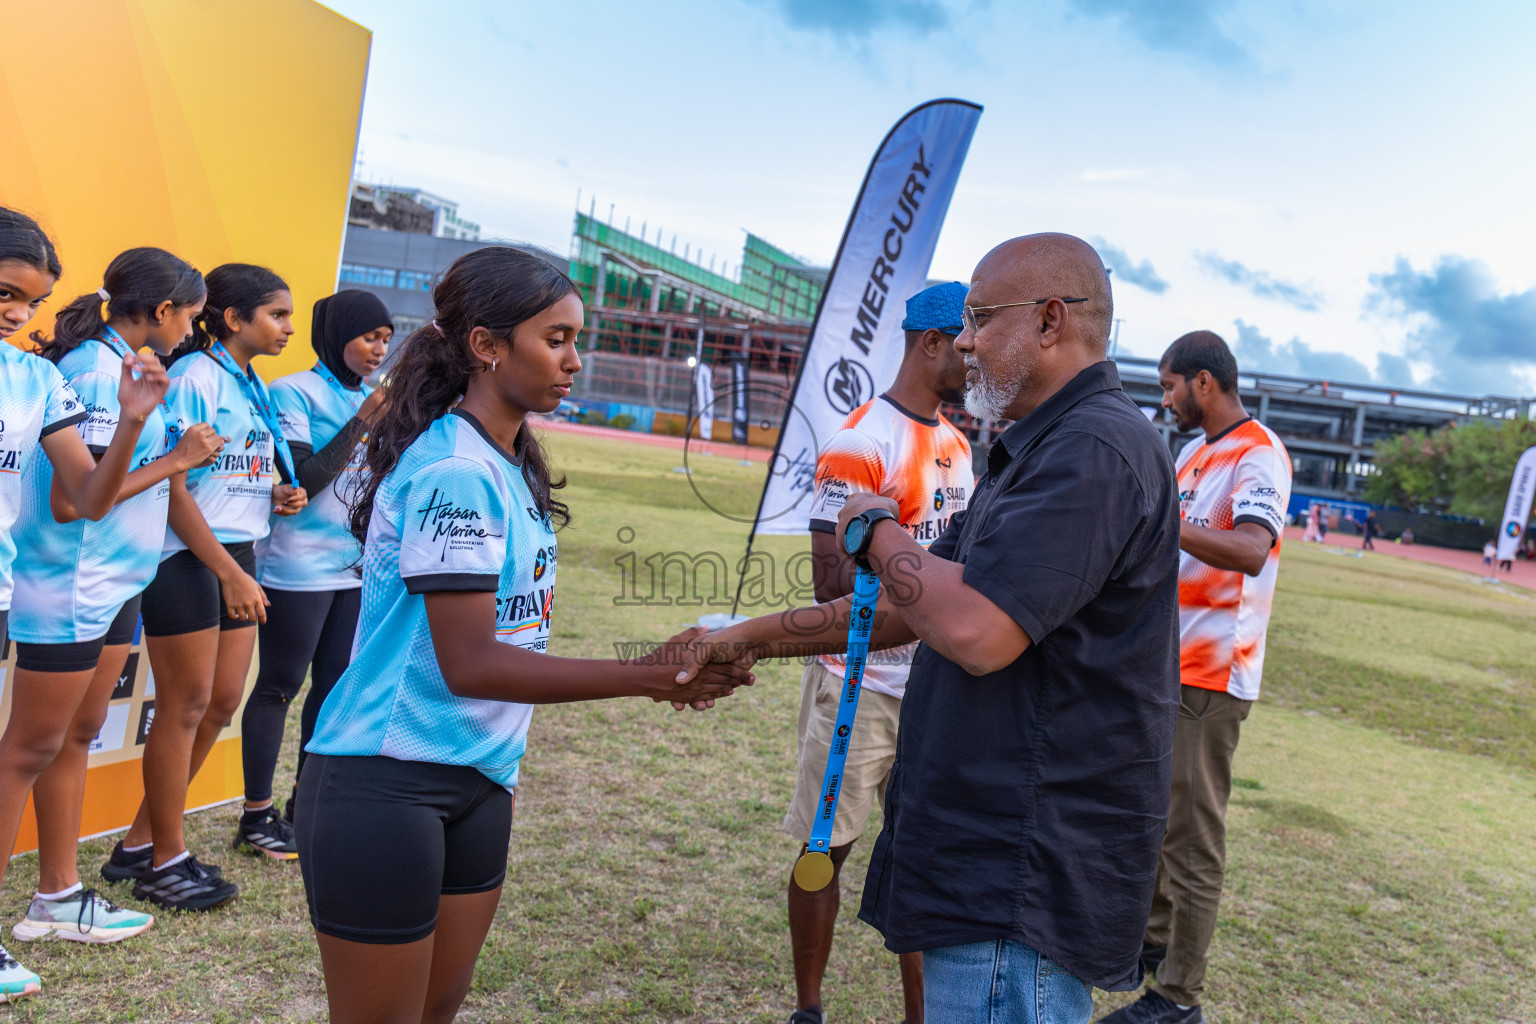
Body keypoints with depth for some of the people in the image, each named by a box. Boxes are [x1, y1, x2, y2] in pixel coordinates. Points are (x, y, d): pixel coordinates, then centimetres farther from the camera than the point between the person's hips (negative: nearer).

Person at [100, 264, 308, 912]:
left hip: (235, 554, 9)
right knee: (185, 706, 0)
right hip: (186, 558, -9)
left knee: (223, 702, 11)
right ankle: (165, 861, 16)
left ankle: (140, 844, 24)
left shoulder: (252, 387, 14)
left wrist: (278, 499, 3)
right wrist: (229, 572, -19)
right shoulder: (194, 376, -12)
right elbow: (172, 487, -17)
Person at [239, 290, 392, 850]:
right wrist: (362, 422, -18)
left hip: (356, 566, 7)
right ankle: (256, 817, 15)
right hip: (300, 568, -7)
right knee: (279, 687, 3)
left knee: (335, 684, 12)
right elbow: (302, 481, -16)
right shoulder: (294, 393, -8)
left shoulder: (369, 398, 11)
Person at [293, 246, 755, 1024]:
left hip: (477, 779, 8)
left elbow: (506, 633, 7)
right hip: (387, 783, -8)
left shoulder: (513, 467, 6)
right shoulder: (454, 471, -21)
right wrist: (649, 678, -23)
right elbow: (470, 665, -24)